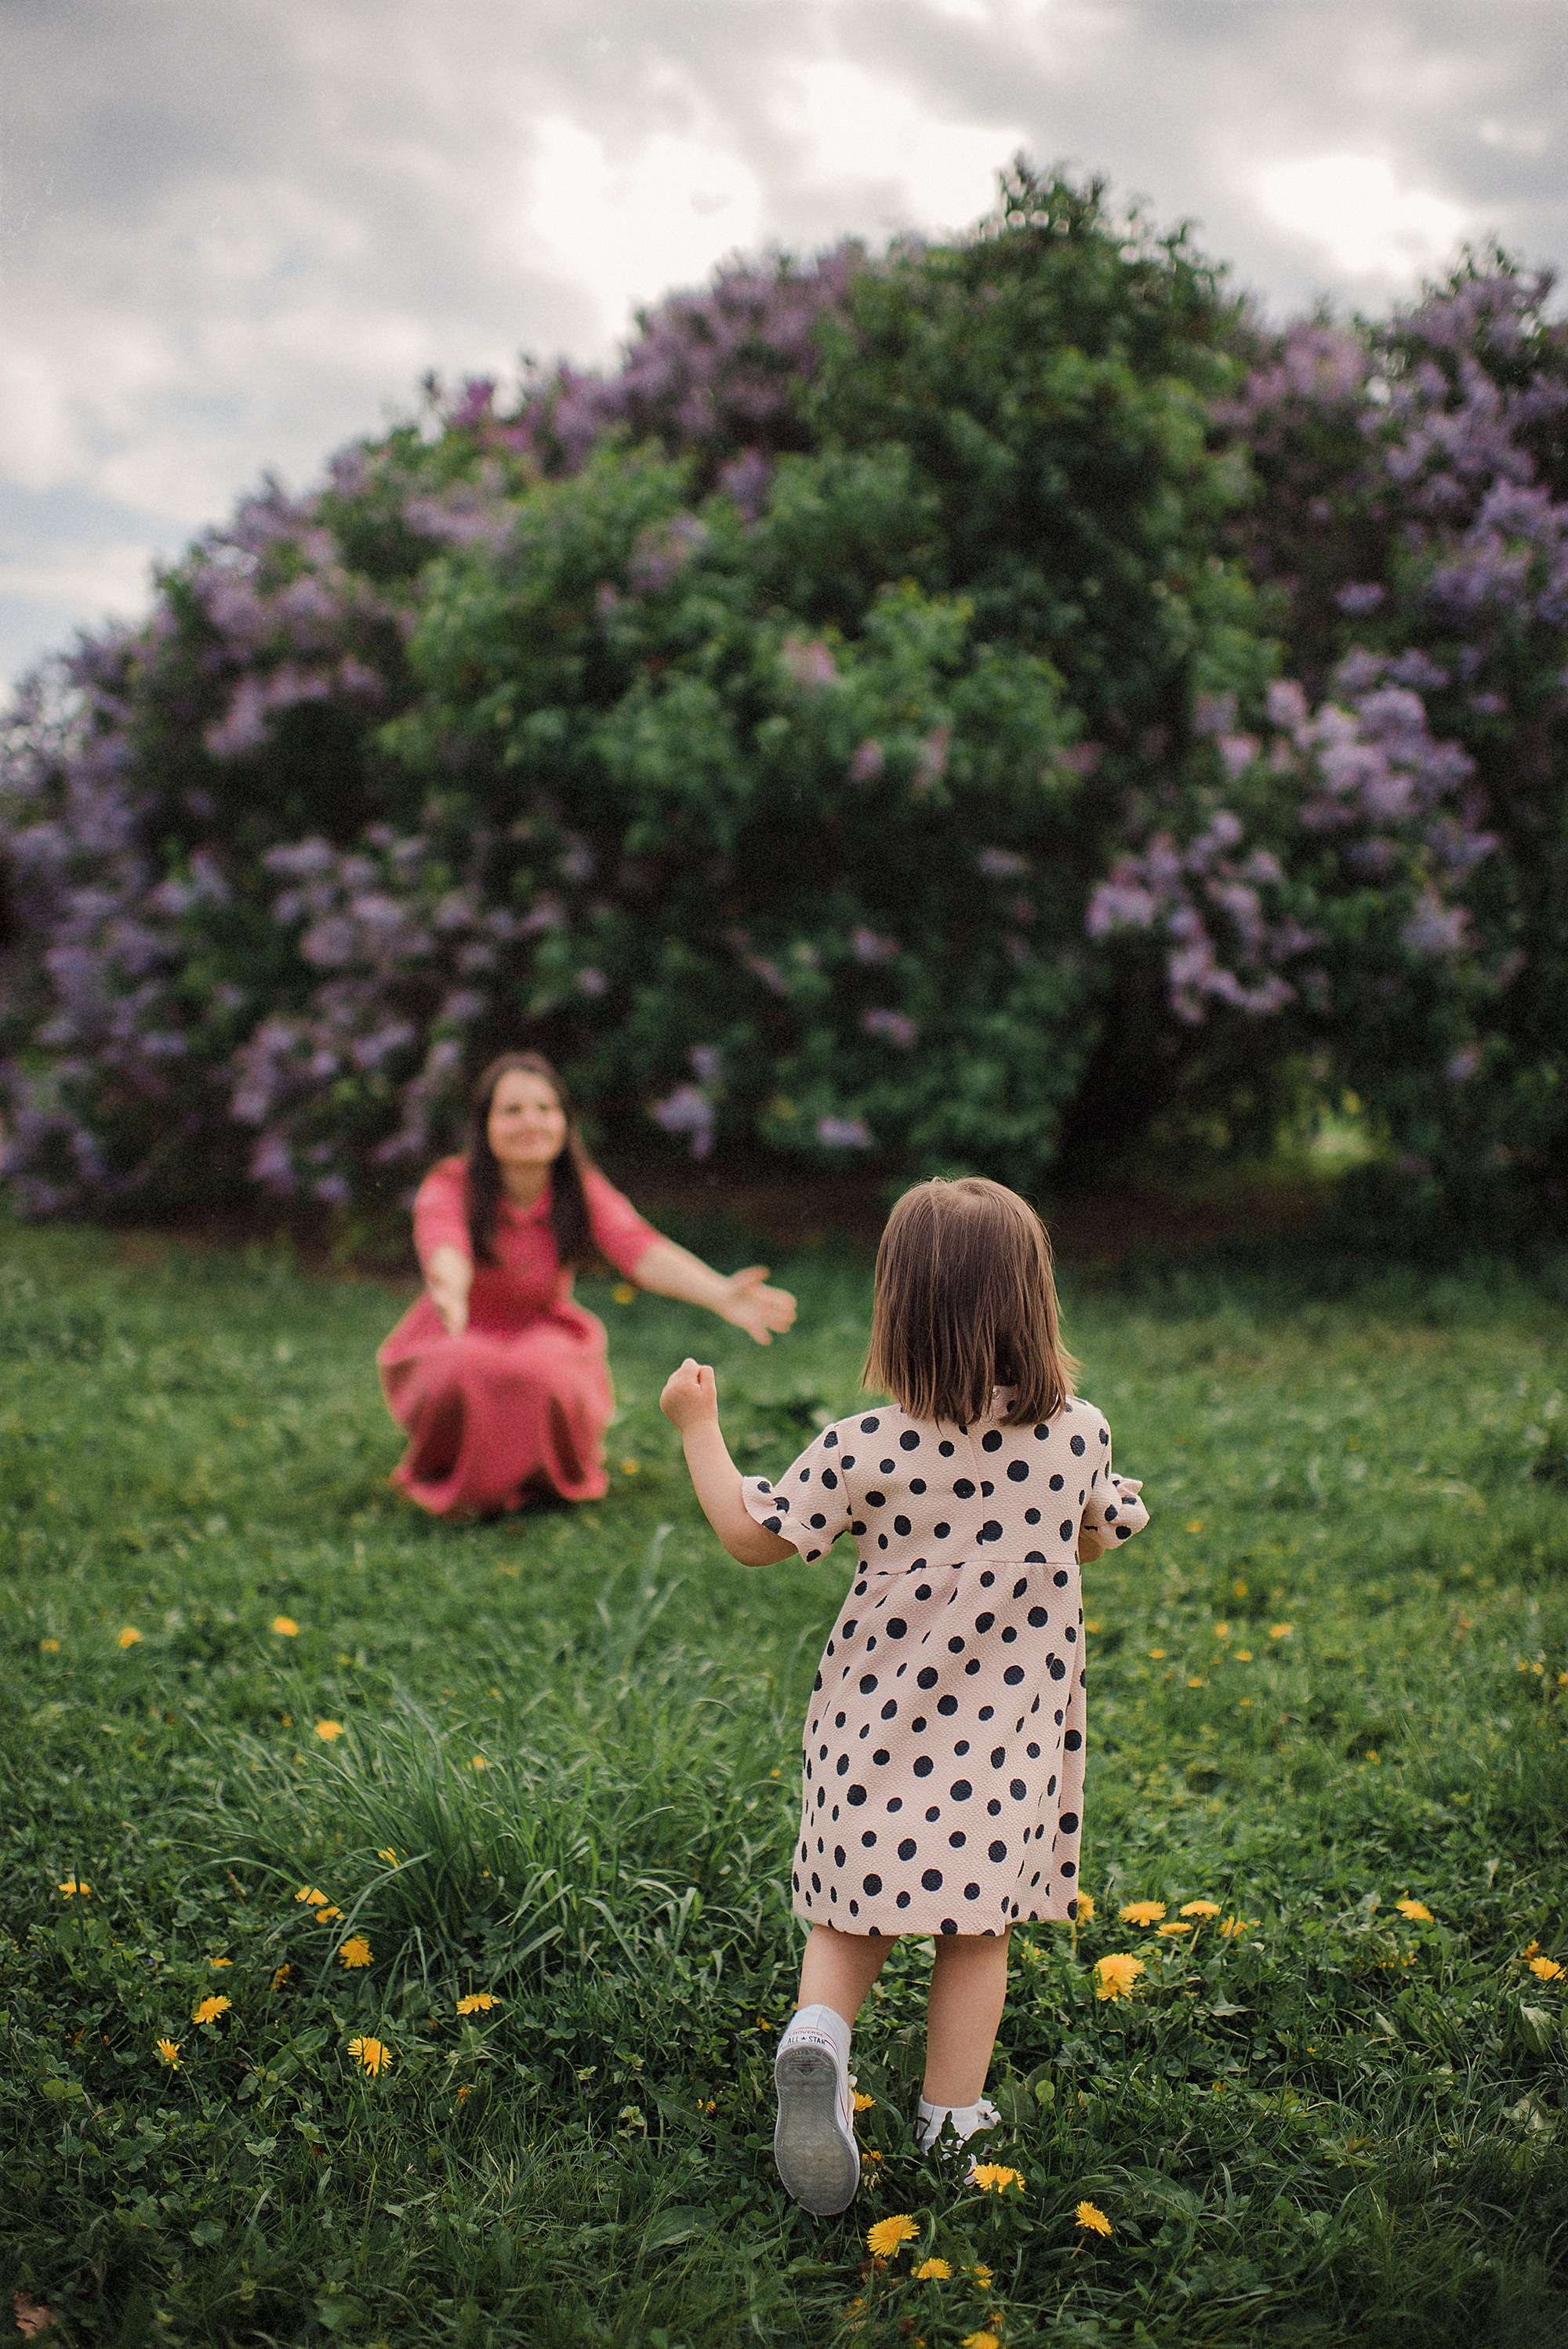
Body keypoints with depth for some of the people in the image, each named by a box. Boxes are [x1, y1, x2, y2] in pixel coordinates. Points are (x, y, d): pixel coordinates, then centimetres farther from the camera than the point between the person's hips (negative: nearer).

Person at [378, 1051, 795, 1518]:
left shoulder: (583, 1190, -15)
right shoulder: (451, 1186, -22)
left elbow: (640, 1249, -33)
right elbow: (443, 1246, -44)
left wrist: (721, 1295, -54)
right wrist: (451, 1289, -71)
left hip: (543, 1342, 2)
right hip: (456, 1343, -2)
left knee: (546, 1376, -34)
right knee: (469, 1373, -37)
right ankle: (446, 1477, -1)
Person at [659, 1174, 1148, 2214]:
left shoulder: (868, 1448, -16)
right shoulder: (1081, 1435, -9)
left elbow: (751, 1534, -5)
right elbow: (1100, 1535, 10)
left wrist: (699, 1425, 6)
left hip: (874, 1737, -1)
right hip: (1009, 1746, 1)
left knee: (852, 1918, 15)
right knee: (977, 1933, 15)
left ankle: (819, 2035, -11)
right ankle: (951, 2126, 22)